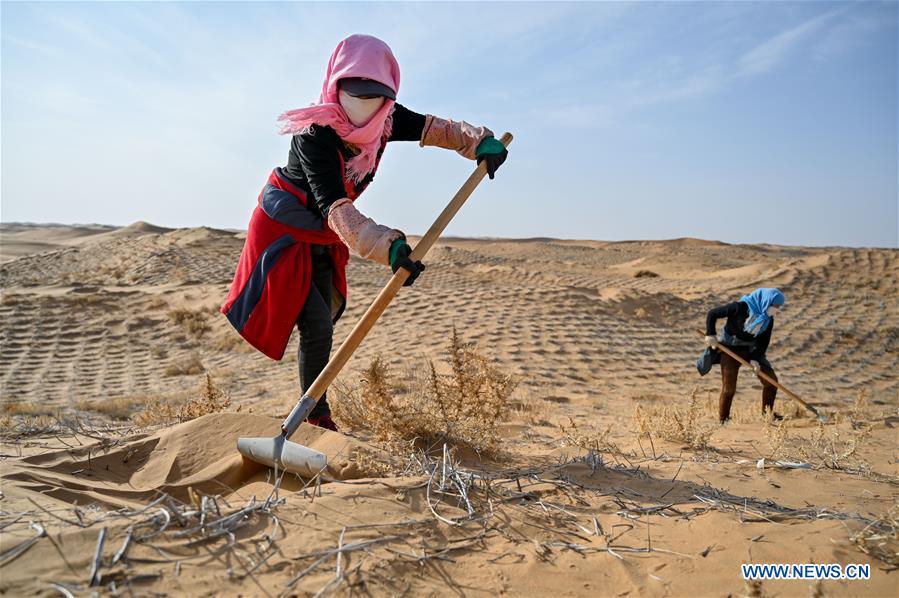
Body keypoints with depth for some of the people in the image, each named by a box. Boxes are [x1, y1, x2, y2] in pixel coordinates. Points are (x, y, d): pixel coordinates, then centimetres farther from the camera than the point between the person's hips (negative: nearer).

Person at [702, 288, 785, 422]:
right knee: (729, 387, -8)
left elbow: (764, 341, -1)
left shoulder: (768, 320, -5)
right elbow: (712, 313, -18)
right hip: (730, 349, -6)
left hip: (751, 350, 6)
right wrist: (710, 334, -25)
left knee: (771, 380, 1)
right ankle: (723, 419, 8)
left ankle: (767, 413, 20)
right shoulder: (740, 307, -23)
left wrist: (755, 358, -15)